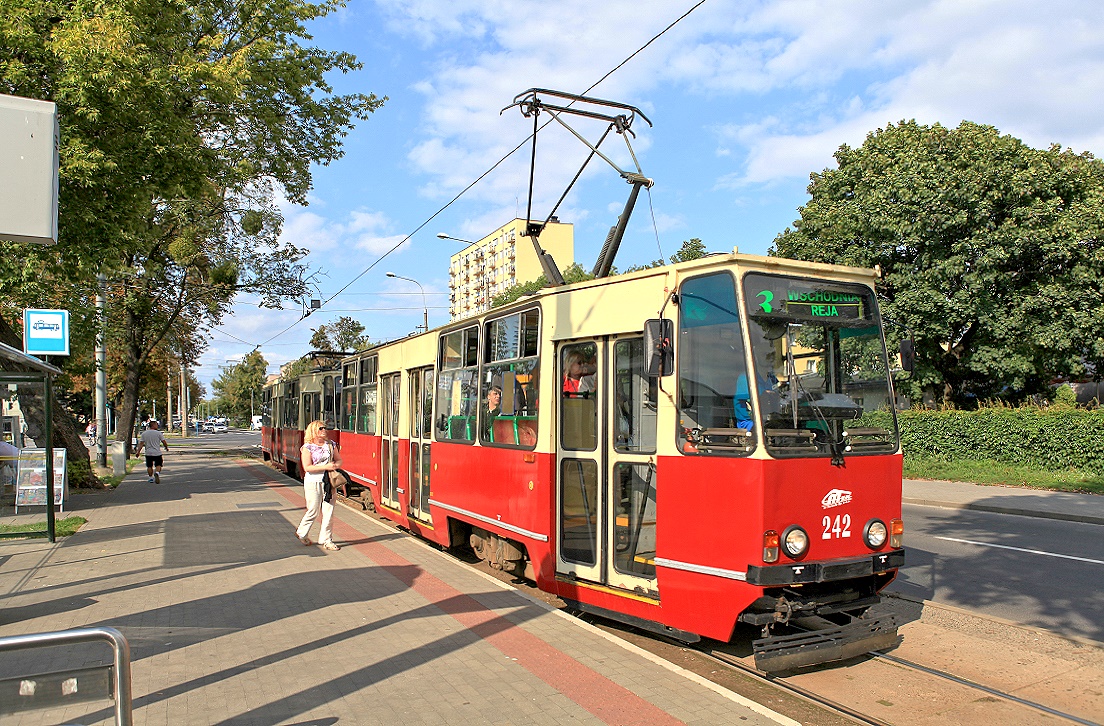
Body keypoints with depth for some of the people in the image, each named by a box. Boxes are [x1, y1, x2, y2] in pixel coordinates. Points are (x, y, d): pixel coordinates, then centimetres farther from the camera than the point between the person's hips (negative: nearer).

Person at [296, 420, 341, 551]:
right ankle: (301, 532, 31)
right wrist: (326, 467, -18)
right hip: (313, 482, -4)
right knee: (313, 511, 5)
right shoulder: (307, 447, -6)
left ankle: (327, 540, 12)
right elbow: (307, 467, -14)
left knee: (328, 511, 3)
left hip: (328, 481, 4)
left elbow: (339, 460, 16)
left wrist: (335, 465, -7)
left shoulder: (330, 444, 8)